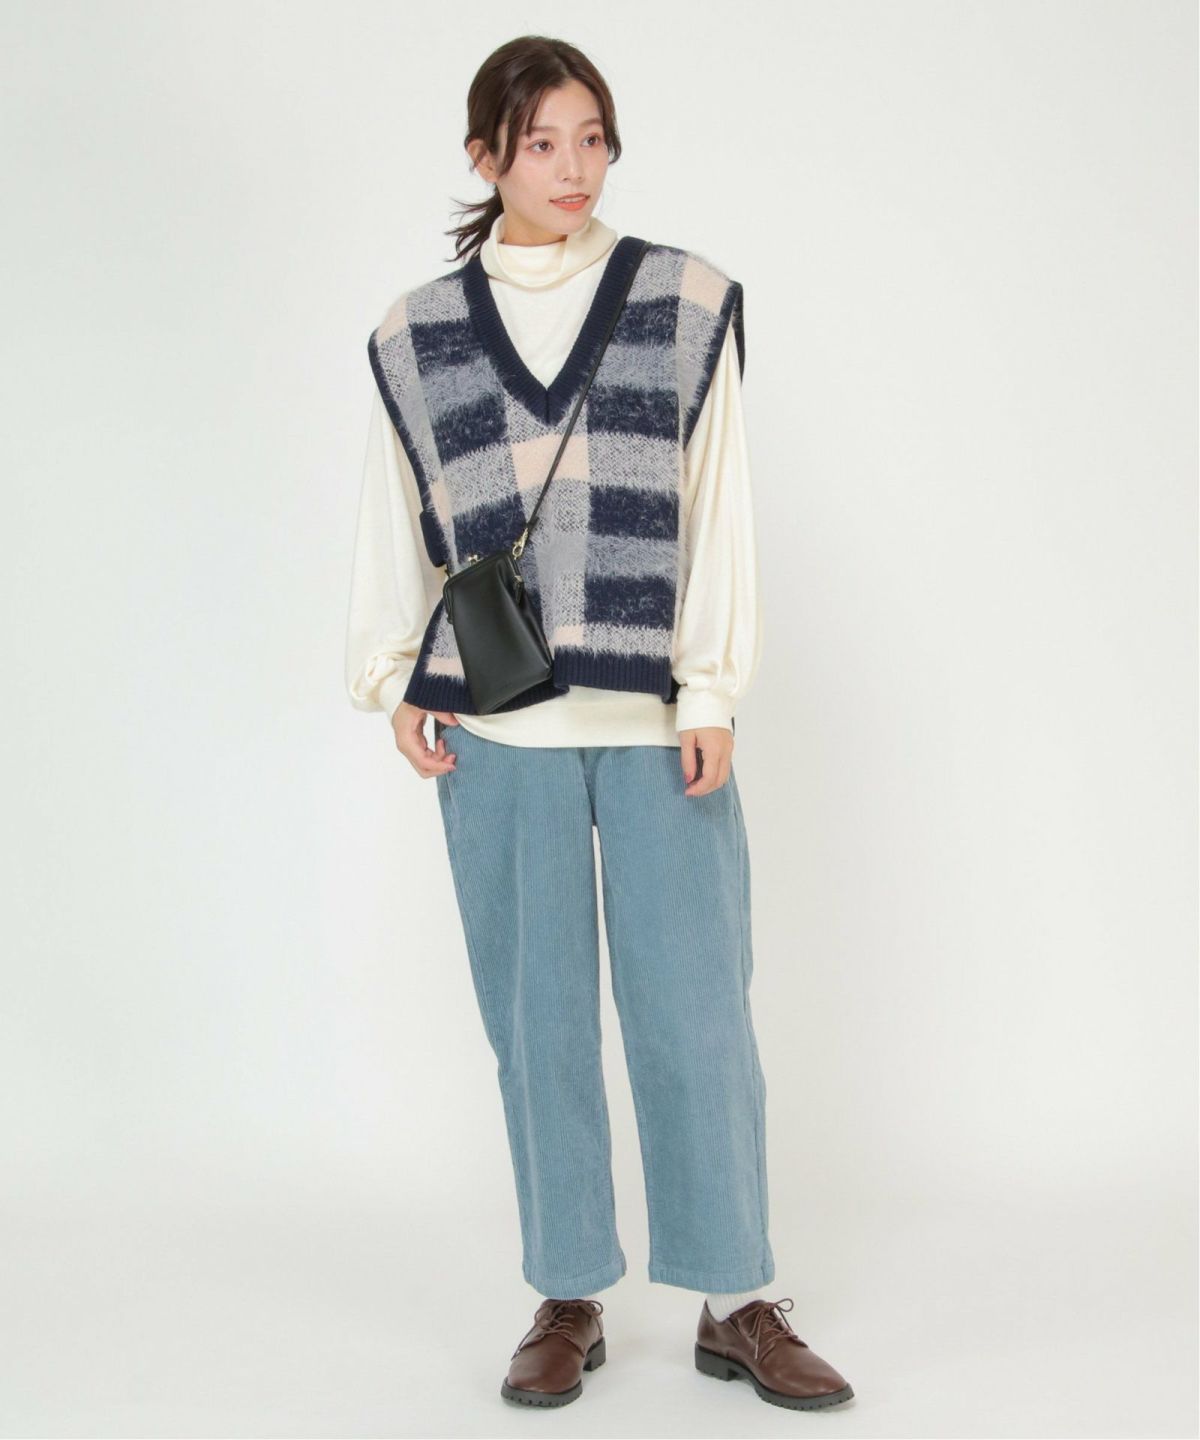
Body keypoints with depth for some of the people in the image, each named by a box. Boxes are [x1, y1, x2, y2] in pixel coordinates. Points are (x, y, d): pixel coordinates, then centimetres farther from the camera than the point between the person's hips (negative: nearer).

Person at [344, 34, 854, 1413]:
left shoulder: (689, 304, 5)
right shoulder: (415, 338, 8)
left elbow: (718, 509, 2)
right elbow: (395, 530, 13)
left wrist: (710, 692, -3)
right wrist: (397, 684, 2)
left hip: (655, 722, -1)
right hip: (497, 730, 1)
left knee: (696, 1011, 1)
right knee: (536, 1016, 6)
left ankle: (736, 1304, 14)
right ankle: (569, 1302, 19)